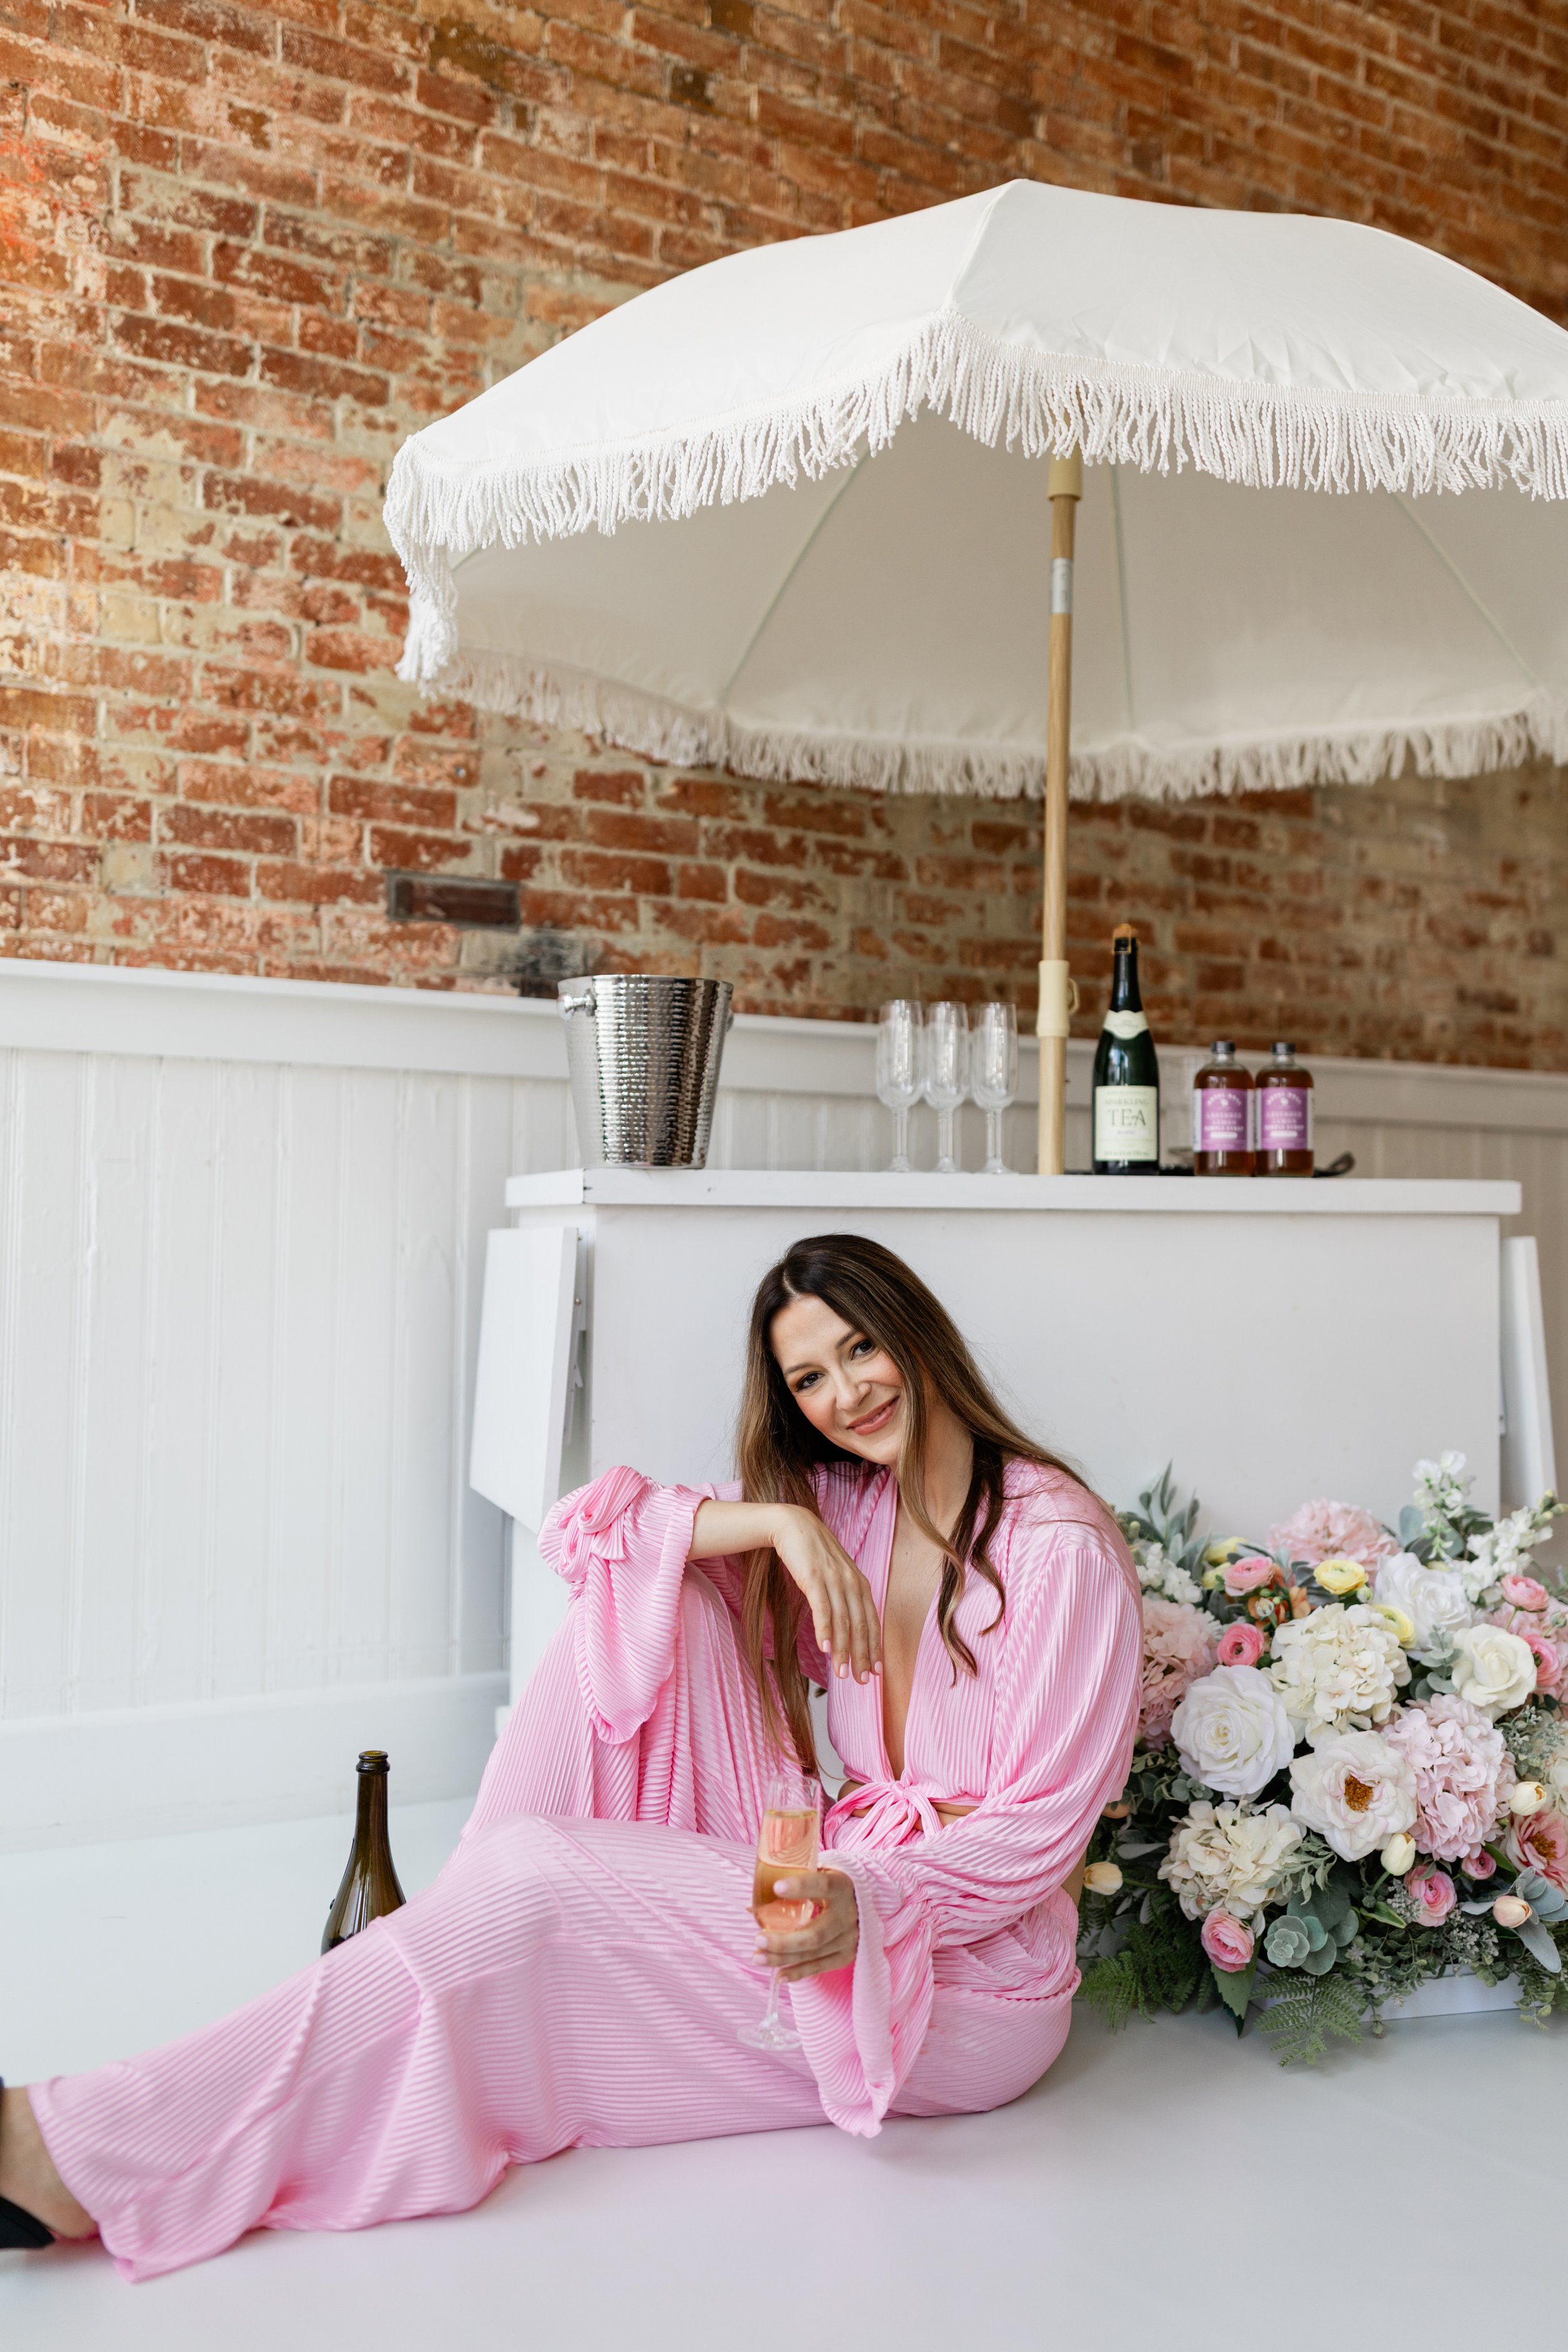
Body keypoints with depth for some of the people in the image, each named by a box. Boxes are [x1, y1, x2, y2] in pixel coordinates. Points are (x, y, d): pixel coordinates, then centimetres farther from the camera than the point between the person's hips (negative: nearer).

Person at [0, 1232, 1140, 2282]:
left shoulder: (1061, 1545, -14)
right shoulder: (841, 1506, 5)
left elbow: (1039, 1831, -15)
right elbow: (586, 1523, -3)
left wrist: (871, 1902, -32)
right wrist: (775, 1523, -18)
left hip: (965, 1975, -6)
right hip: (843, 1882, 6)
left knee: (533, 1876, -24)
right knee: (642, 1595, -12)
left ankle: (97, 2156, -21)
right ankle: (475, 1971, -14)